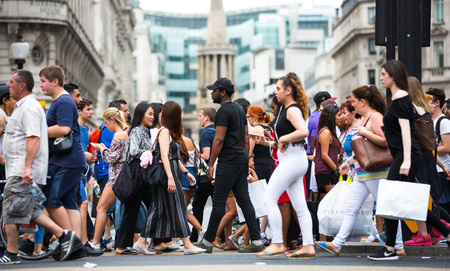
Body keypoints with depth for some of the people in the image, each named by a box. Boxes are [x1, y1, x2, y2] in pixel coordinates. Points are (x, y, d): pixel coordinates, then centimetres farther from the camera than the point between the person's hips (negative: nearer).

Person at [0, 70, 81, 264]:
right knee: (31, 210, 10)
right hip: (19, 170, 11)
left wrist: (27, 167, -27)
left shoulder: (29, 107, -13)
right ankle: (64, 236, 6)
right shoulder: (24, 106, 21)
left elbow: (34, 139, -22)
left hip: (21, 173, -11)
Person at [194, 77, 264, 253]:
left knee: (219, 201, -5)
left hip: (229, 160, -9)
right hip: (241, 159, 9)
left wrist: (211, 164, -13)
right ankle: (256, 240, 3)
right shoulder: (239, 109, 18)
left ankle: (208, 242, -1)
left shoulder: (223, 111, -11)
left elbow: (219, 139, -16)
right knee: (244, 200, 7)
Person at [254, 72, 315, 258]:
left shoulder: (293, 109, -11)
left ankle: (277, 243, -10)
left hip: (293, 158, -10)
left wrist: (283, 139, -17)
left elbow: (303, 132, -28)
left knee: (269, 198, -10)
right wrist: (268, 143, 13)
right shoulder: (286, 109, 19)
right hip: (290, 160, 10)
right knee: (299, 206, 6)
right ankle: (308, 246, 4)